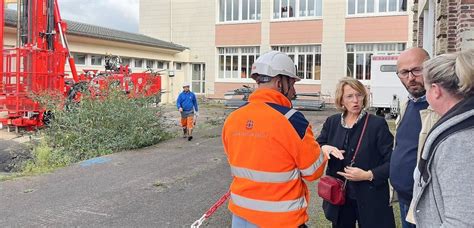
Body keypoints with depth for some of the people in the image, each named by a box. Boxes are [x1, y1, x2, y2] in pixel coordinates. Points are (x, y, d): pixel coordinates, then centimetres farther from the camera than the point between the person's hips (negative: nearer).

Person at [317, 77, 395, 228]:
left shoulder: (377, 124, -8)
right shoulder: (332, 122, 3)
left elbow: (392, 161, -10)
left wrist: (368, 175, -22)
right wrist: (324, 148, -16)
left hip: (370, 199, -3)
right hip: (338, 197, 3)